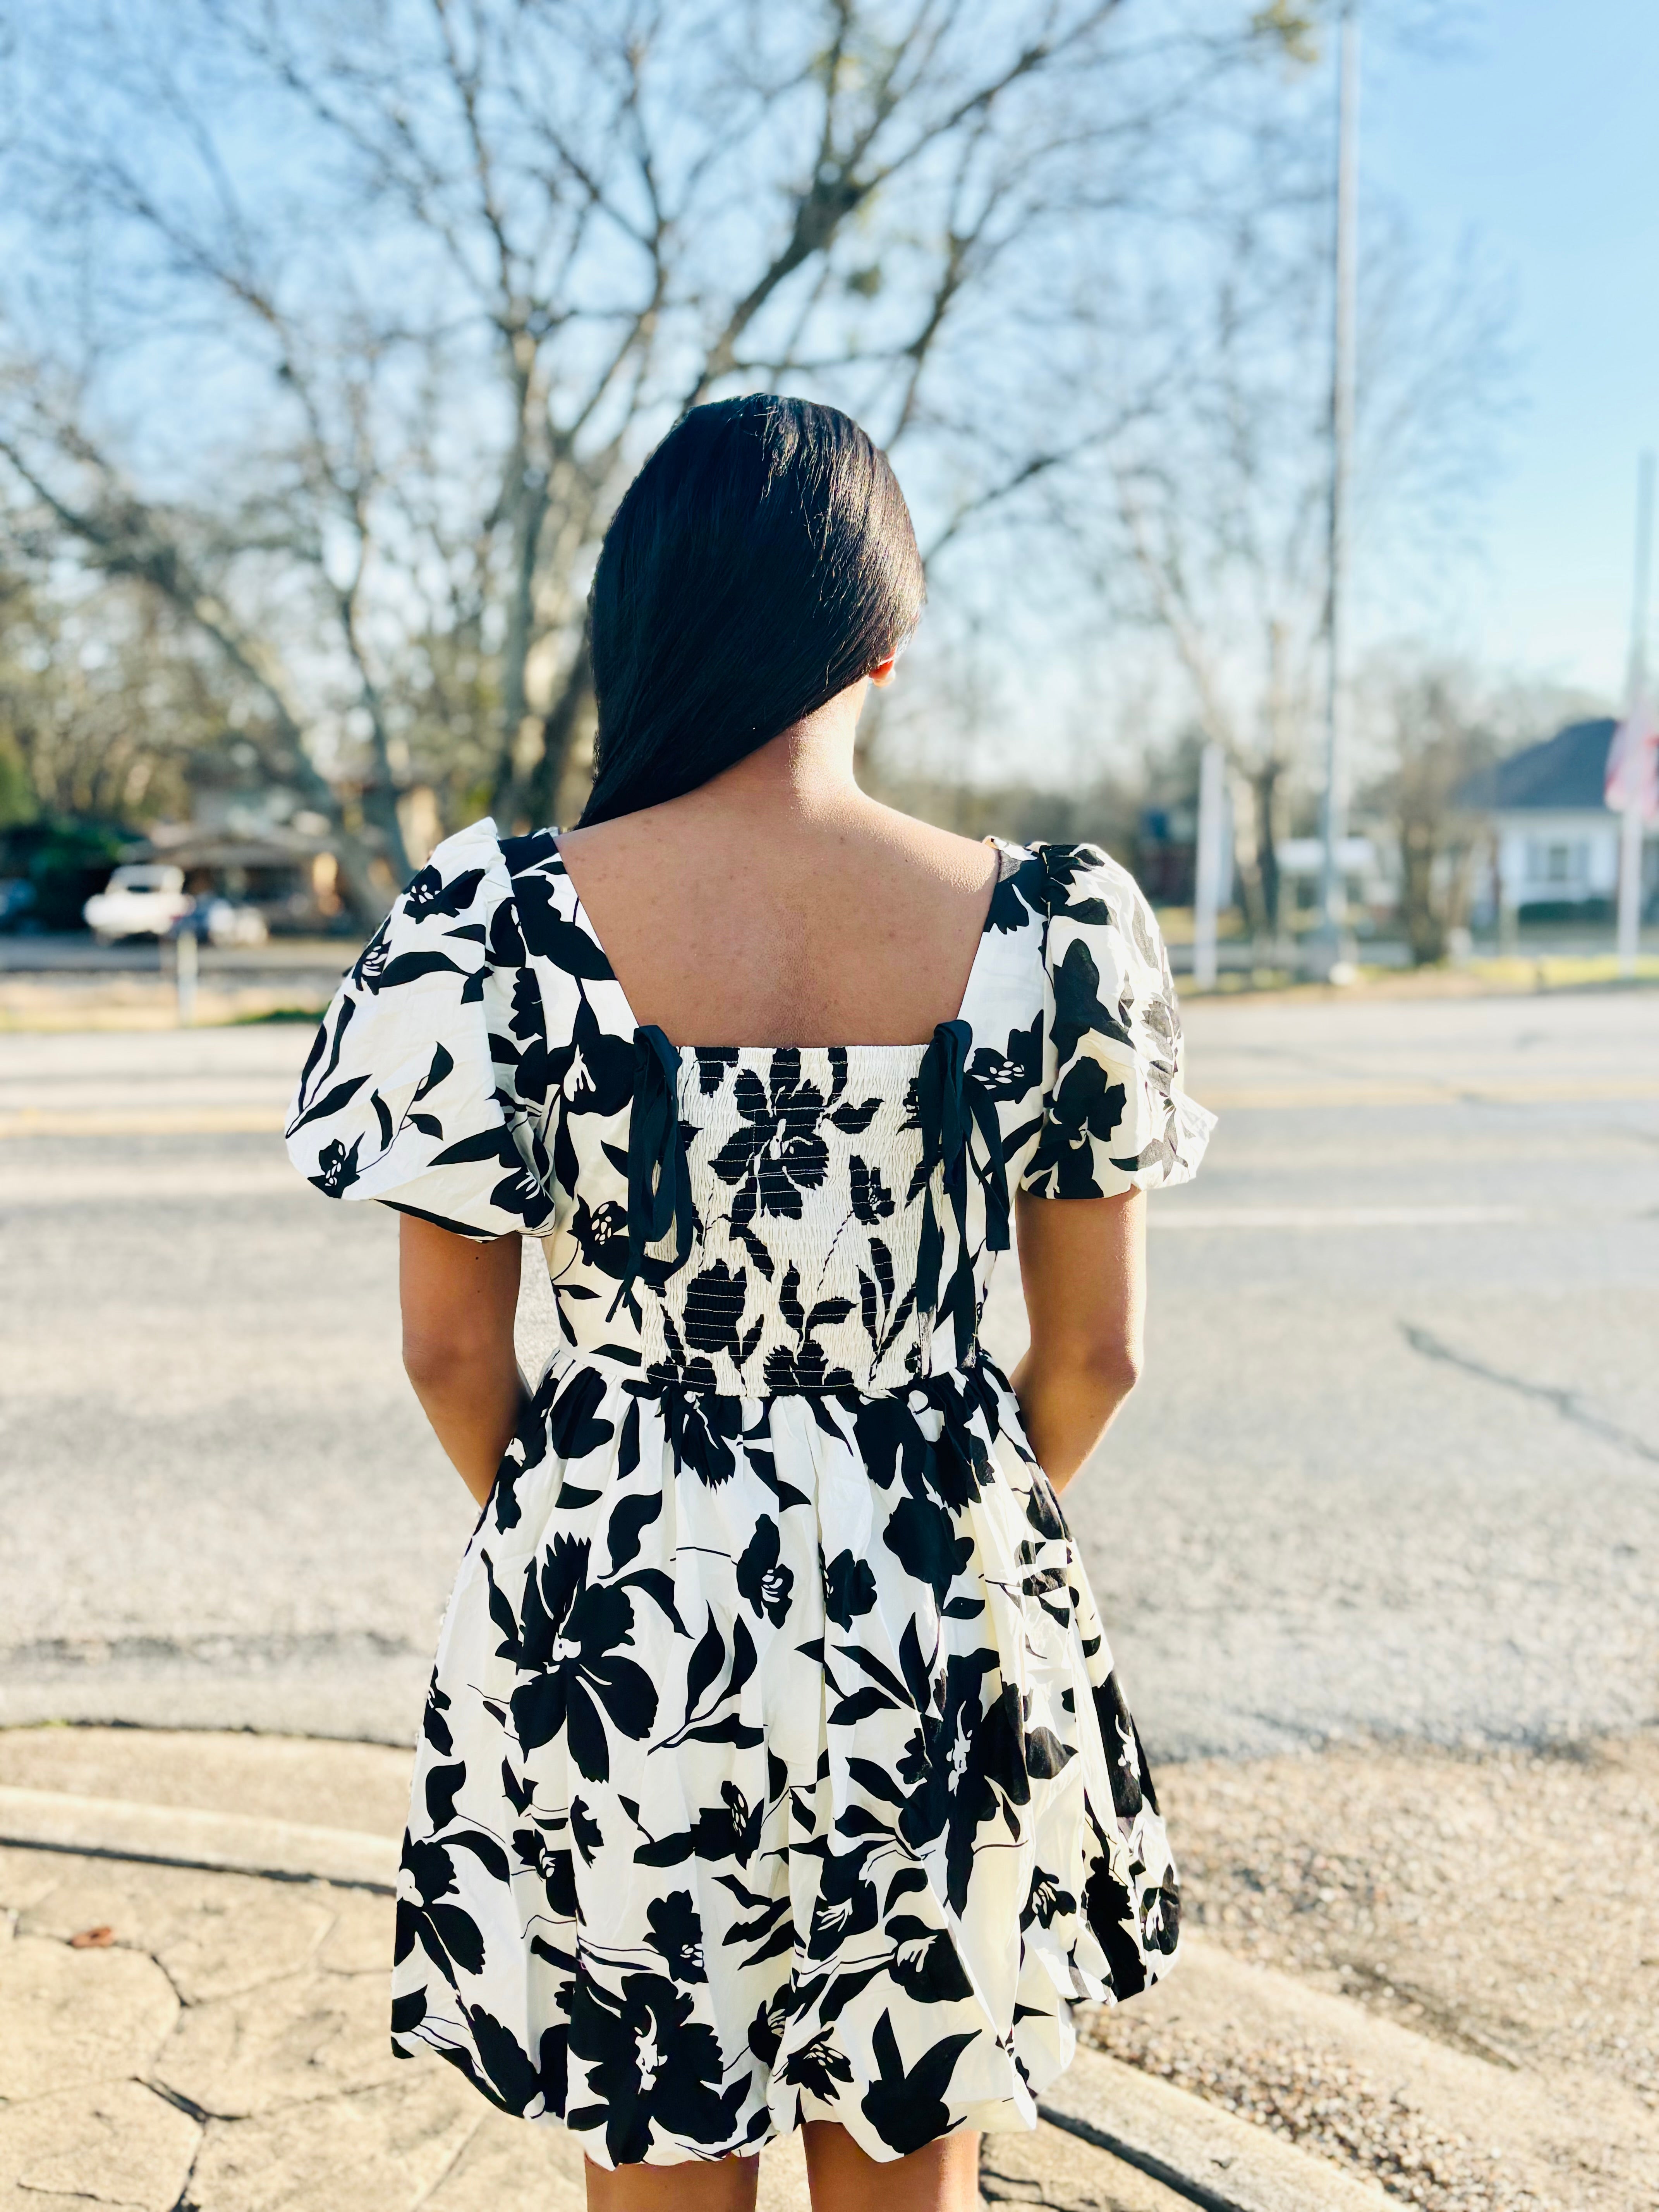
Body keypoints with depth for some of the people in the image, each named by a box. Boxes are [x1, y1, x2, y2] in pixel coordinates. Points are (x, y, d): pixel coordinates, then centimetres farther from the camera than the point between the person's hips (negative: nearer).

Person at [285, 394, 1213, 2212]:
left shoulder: (495, 925, -14)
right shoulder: (1058, 929, -11)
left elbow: (450, 1352, -6)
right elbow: (1095, 1353, -3)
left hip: (612, 1638, -1)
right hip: (940, 1650, 2)